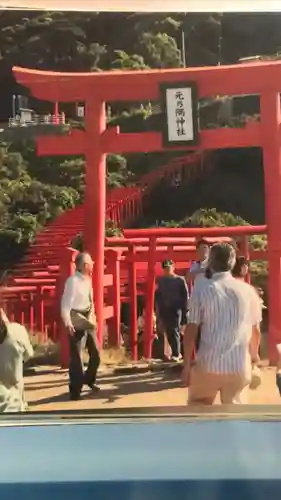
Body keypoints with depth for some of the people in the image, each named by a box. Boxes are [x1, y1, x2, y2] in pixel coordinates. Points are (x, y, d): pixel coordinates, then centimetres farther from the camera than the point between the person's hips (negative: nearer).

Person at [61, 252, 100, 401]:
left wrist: (92, 317, 14)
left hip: (89, 321, 8)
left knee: (95, 354, 18)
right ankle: (75, 389, 12)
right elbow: (65, 303, -22)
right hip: (77, 322, -8)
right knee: (76, 356, -1)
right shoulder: (73, 281, -18)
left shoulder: (87, 280, 8)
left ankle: (88, 379, 41)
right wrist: (68, 323, -28)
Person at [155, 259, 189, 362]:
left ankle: (176, 354, -3)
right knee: (168, 332, 6)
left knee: (174, 331, -9)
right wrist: (158, 310, 8)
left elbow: (185, 296, -3)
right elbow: (157, 296, 13)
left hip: (176, 309, -5)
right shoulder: (160, 280, 10)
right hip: (164, 310, 5)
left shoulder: (180, 280, -2)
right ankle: (177, 353, 17)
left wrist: (185, 310, -8)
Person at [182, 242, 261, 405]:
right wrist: (254, 355, 29)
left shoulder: (202, 289, -4)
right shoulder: (247, 290, 1)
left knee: (197, 404, 20)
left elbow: (191, 329, -6)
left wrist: (187, 364, 2)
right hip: (240, 365, 2)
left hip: (209, 363, -1)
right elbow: (255, 329, 11)